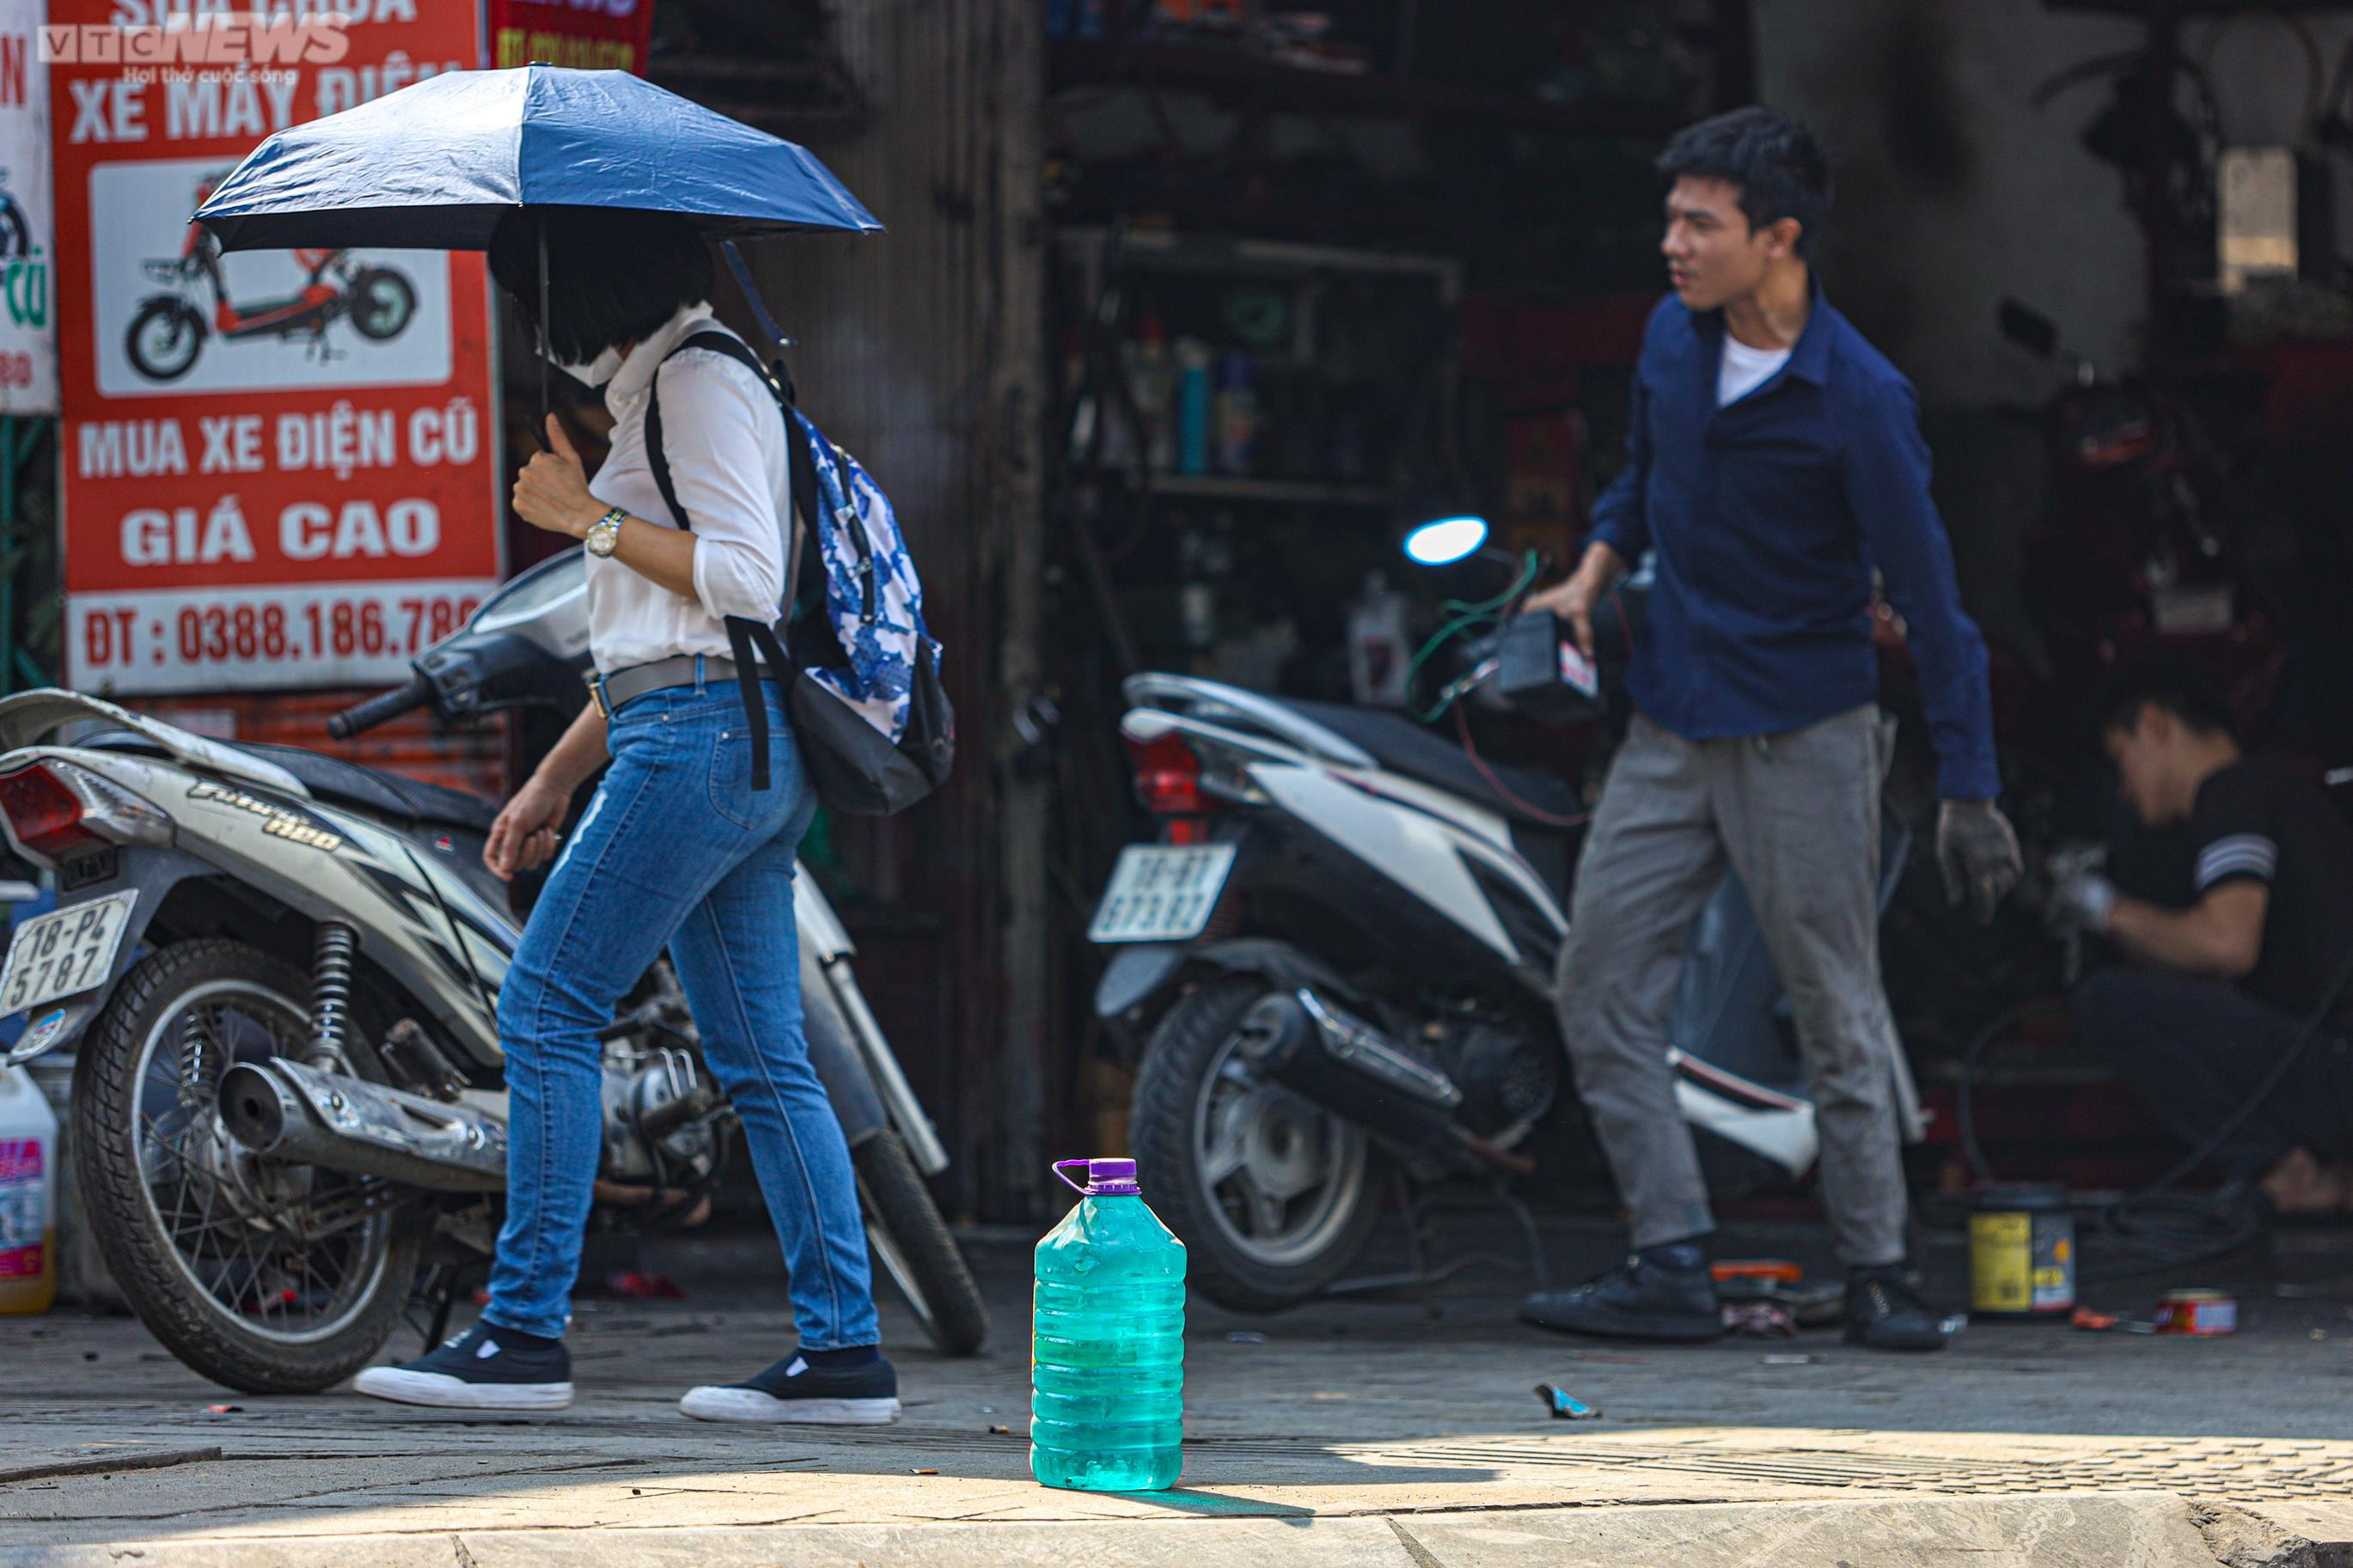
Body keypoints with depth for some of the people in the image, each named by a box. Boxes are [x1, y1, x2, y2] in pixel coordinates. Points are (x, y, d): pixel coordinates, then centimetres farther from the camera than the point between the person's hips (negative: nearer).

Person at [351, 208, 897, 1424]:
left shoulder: (699, 380, -8)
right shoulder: (656, 383, 24)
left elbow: (742, 578, -18)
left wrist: (591, 518, -10)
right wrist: (554, 779, 25)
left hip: (704, 737, -10)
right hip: (742, 749, 10)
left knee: (546, 1008, -8)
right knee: (762, 1058, 6)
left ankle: (525, 1331, -9)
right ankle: (844, 1353, 4)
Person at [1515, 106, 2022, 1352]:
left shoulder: (1859, 397, -16)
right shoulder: (1672, 337, 2)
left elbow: (1928, 598, -13)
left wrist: (1968, 790, -13)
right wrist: (1591, 580, 6)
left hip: (1802, 735, -6)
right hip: (1668, 730, 6)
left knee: (1837, 1016, -1)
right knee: (1600, 992, -1)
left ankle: (1877, 1273, 10)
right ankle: (1672, 1266, 2)